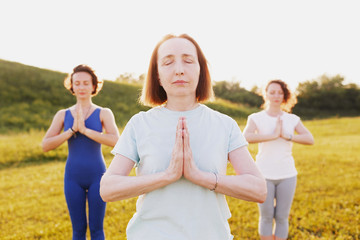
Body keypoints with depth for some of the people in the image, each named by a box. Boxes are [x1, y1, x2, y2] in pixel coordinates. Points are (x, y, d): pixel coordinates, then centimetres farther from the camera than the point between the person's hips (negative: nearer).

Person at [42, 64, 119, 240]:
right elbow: (45, 146, -6)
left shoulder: (104, 113, -2)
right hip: (73, 178, 2)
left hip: (97, 176, -2)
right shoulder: (62, 115, 4)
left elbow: (115, 141, -19)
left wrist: (85, 130, -23)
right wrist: (72, 130, -16)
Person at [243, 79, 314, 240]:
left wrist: (287, 136, -19)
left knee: (282, 218, 9)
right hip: (264, 175, -2)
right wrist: (274, 135, -22)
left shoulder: (292, 119, 5)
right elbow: (246, 137, -22)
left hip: (287, 175, 2)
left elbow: (310, 139, -8)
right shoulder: (256, 118, -2)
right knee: (266, 217, 8)